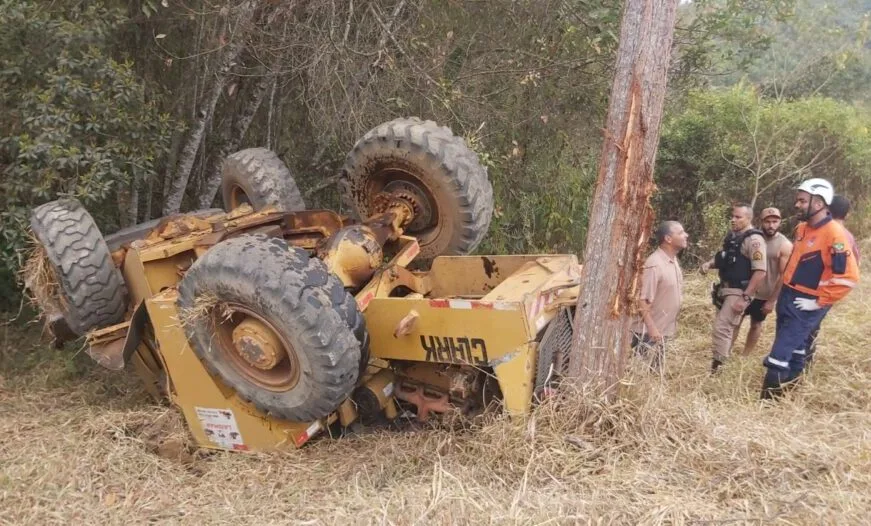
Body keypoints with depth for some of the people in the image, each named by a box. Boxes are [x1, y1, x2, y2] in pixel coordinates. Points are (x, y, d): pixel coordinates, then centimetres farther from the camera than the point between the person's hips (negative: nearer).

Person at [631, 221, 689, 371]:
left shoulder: (673, 260, 6)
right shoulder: (654, 264, -22)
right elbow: (642, 300, -25)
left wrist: (671, 324, 18)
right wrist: (651, 328, -28)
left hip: (663, 330, 9)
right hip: (649, 332, -9)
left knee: (656, 373, 16)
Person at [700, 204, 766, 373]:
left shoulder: (754, 240, -16)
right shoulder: (732, 236, 10)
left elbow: (760, 272, -22)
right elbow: (724, 258, 25)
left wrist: (746, 297, -25)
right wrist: (709, 263, 2)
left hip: (739, 292, -9)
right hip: (725, 289, 9)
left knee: (722, 327, -11)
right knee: (726, 327, 17)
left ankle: (717, 367, -3)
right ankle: (718, 361, 29)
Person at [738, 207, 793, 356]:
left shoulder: (785, 246, -13)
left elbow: (783, 276, -12)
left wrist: (772, 300, -12)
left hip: (765, 295, -2)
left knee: (756, 325, 14)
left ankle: (745, 356, 26)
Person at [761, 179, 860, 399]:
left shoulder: (834, 234, -21)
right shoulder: (802, 228, 7)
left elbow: (848, 277, -24)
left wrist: (818, 302, -20)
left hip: (806, 305, -8)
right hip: (788, 296, 8)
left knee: (781, 353, -8)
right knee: (795, 348, 19)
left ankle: (770, 399, 0)